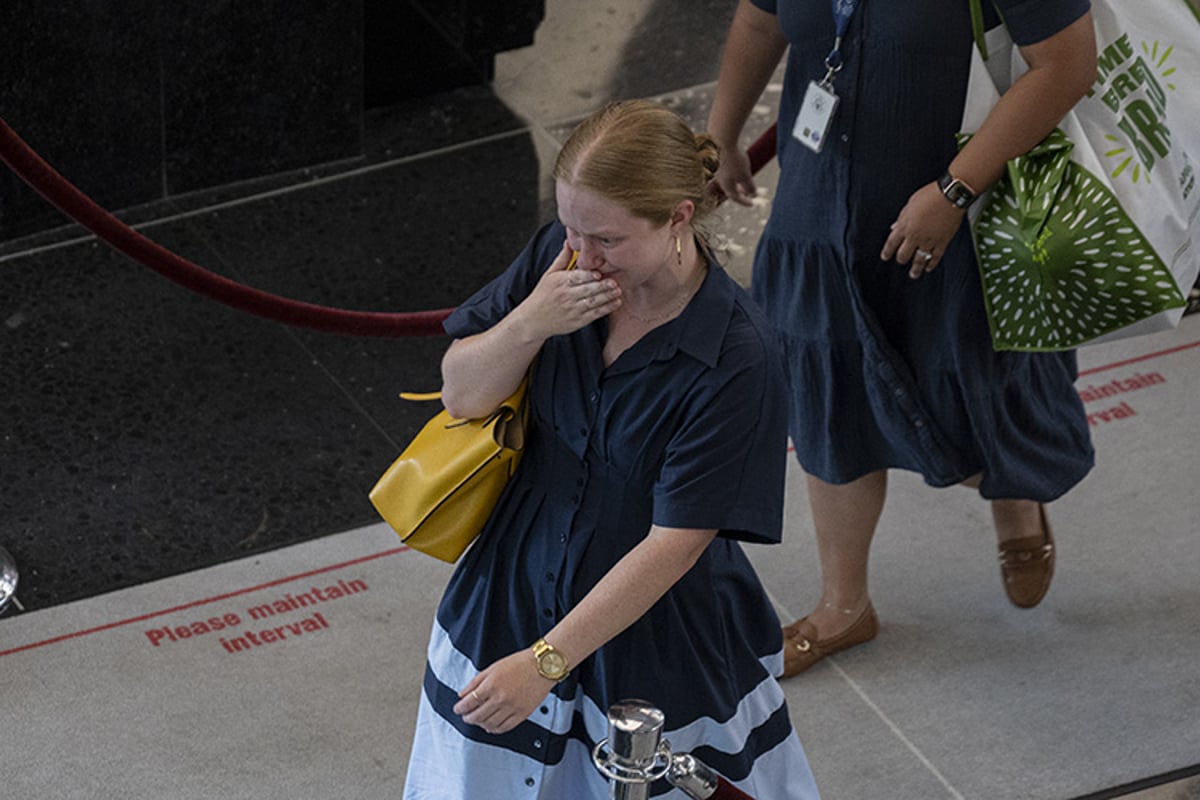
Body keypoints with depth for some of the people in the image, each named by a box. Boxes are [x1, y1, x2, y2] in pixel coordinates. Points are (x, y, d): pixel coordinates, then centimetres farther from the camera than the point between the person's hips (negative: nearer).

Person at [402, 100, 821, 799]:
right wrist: (533, 322, -22)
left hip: (659, 630, -4)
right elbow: (462, 394, -1)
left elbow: (674, 543, -23)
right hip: (521, 580, 5)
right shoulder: (561, 257, -11)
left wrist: (545, 660, -23)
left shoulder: (738, 360, -26)